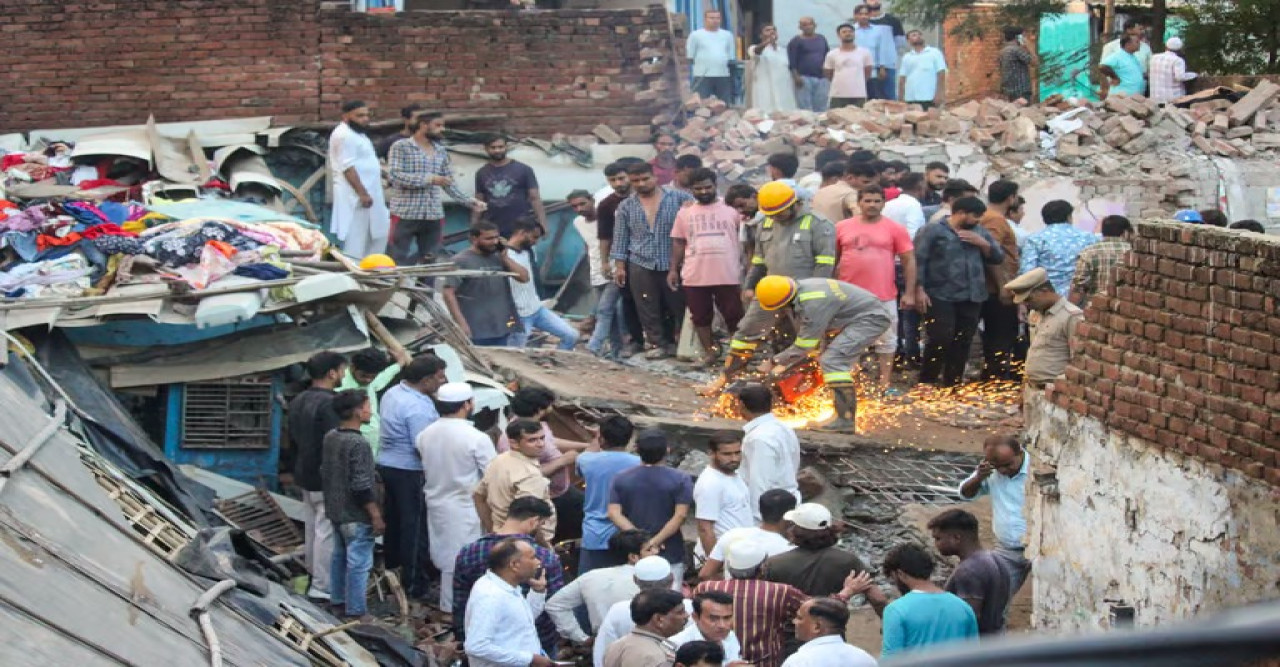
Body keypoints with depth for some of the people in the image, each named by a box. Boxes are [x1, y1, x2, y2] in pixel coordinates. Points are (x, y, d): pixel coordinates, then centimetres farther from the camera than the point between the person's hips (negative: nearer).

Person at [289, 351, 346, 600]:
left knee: (312, 528, 18)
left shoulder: (297, 402, 9)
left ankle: (313, 573, 28)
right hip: (327, 480, -9)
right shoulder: (329, 403, -21)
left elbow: (292, 440, 17)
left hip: (304, 477, 9)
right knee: (326, 532, -3)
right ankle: (322, 585, -1)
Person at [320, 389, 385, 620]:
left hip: (336, 511, 9)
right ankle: (355, 611, 3)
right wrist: (376, 516, -16)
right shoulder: (359, 444, -23)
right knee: (359, 563, -1)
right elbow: (362, 487, -23)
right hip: (356, 515, -9)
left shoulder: (330, 437, 4)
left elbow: (324, 472, 15)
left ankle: (337, 599, 33)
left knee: (339, 555, 22)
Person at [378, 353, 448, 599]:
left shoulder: (392, 393, 5)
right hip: (410, 471, -9)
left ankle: (391, 566, 35)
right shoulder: (418, 407, -25)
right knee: (415, 526, 0)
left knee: (394, 520, 22)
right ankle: (414, 583, 5)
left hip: (386, 465, 9)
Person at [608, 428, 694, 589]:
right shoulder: (680, 480, -6)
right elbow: (680, 515, -15)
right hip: (670, 557, -3)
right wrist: (655, 541, -16)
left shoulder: (621, 479, 3)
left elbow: (614, 513, -6)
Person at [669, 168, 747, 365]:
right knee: (701, 316, 8)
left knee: (733, 315, 3)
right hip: (694, 275, 2)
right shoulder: (685, 213, 8)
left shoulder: (731, 210, 3)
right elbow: (678, 242, 12)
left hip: (727, 275, -2)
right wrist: (673, 269, 6)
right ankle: (709, 351, 20)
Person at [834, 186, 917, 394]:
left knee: (886, 341, 5)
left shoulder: (895, 229, -1)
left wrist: (909, 293, -5)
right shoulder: (842, 228, 3)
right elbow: (832, 260, 11)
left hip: (884, 298, -1)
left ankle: (885, 385, 12)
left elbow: (909, 261, 0)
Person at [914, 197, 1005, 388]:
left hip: (972, 298, 6)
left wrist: (983, 244, -3)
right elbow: (918, 260, -7)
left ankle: (953, 384, 17)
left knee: (963, 343, 7)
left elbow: (998, 257, 14)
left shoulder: (980, 233, 15)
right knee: (940, 340, -12)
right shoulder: (933, 231, -2)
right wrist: (919, 289, -14)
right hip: (940, 297, -5)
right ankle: (926, 384, 0)